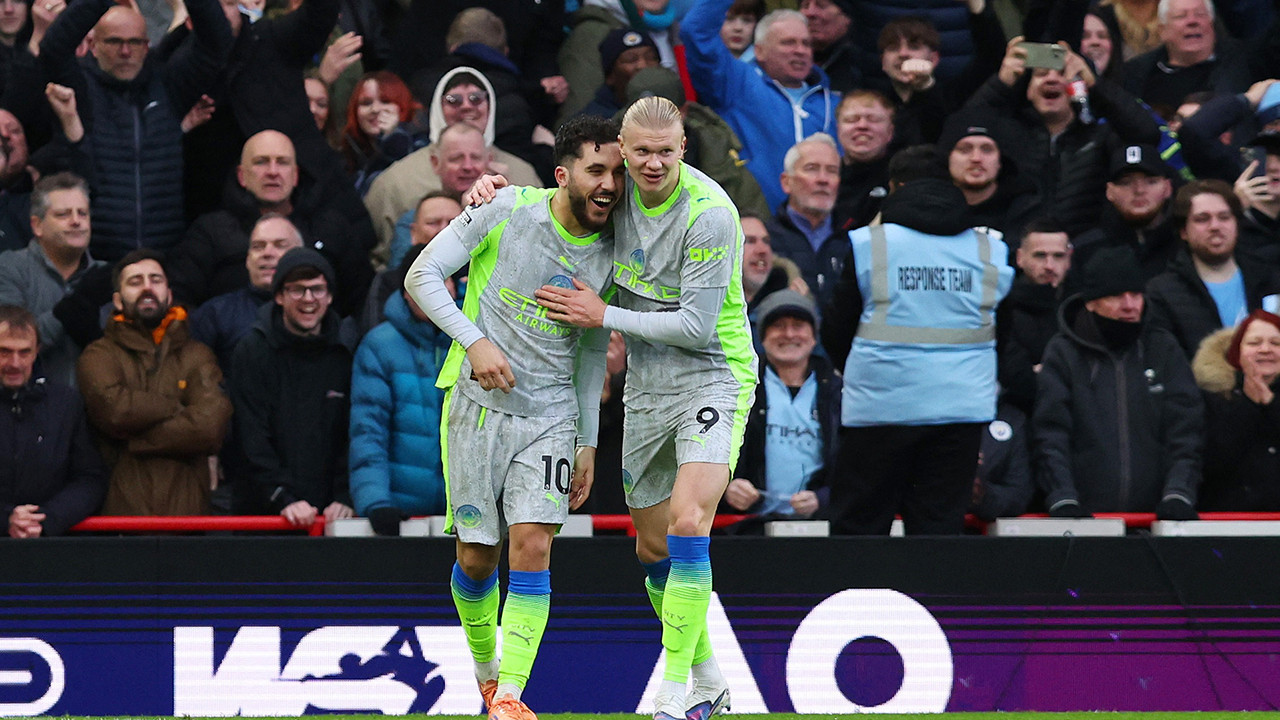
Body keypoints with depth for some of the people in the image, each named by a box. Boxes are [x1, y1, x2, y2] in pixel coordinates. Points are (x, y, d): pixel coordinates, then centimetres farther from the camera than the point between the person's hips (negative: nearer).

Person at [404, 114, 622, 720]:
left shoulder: (609, 255, 1)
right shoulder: (508, 211, -9)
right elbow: (422, 274, -7)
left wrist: (587, 444, 13)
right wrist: (476, 340, -19)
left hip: (550, 417, 2)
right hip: (477, 405, -2)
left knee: (532, 545, -13)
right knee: (476, 556, 2)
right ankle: (486, 669, 28)